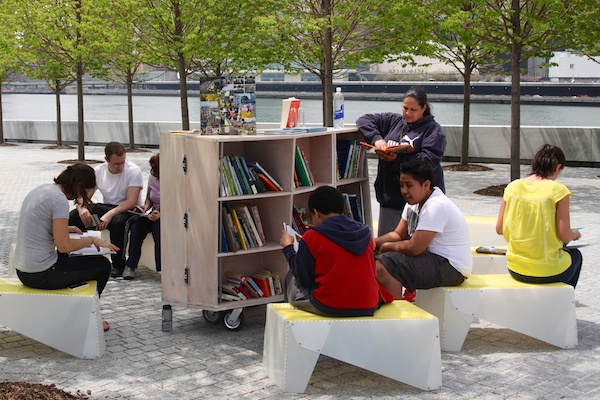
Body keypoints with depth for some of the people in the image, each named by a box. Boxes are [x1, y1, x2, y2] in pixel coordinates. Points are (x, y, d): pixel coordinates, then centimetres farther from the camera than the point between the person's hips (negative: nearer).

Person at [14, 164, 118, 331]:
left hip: (23, 270, 10)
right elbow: (64, 246, -20)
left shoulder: (41, 189, 8)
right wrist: (92, 240, -6)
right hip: (41, 275, -10)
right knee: (103, 265, 6)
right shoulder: (59, 199, -20)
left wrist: (66, 228, 17)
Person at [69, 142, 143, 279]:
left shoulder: (133, 171, -15)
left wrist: (110, 214, -37)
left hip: (128, 210, -5)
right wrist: (81, 208, -25)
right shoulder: (98, 171, -1)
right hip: (106, 207, 5)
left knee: (118, 221, -39)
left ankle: (118, 265, -19)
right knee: (74, 216, -16)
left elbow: (131, 202, -23)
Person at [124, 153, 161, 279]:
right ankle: (130, 266, -23)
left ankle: (163, 266, -33)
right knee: (137, 223, -25)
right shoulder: (152, 177, 6)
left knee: (159, 225, -37)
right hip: (155, 215, 5)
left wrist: (161, 214, -29)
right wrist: (146, 207, -3)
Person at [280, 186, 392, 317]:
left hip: (329, 308, -4)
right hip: (368, 307, 5)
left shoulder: (311, 237, -6)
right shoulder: (365, 234, 6)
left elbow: (304, 279, 2)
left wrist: (288, 247, 16)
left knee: (292, 278, 23)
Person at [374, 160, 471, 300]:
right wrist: (375, 242, -5)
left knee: (381, 267, -24)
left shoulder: (436, 206, -22)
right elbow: (398, 234, 14)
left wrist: (386, 246, -9)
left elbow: (414, 248, -25)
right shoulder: (414, 202, 9)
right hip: (432, 258, 11)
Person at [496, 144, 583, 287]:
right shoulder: (557, 190, -14)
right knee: (575, 255, 32)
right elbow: (564, 236, -13)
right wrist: (575, 234, 9)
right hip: (548, 272, -5)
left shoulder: (512, 187, -1)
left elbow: (499, 229, 2)